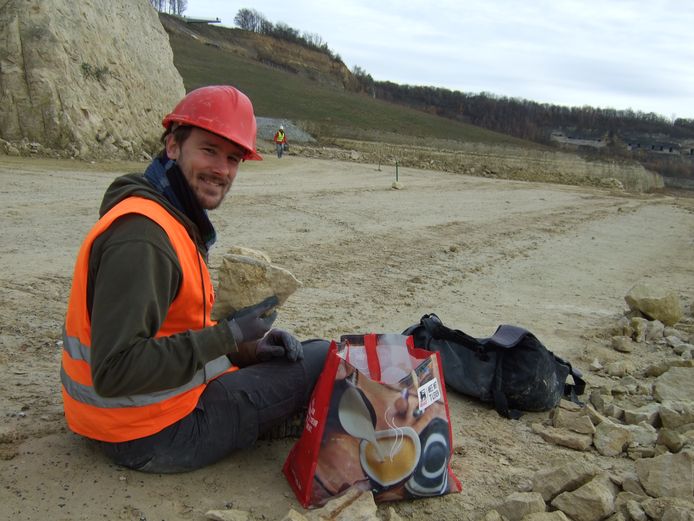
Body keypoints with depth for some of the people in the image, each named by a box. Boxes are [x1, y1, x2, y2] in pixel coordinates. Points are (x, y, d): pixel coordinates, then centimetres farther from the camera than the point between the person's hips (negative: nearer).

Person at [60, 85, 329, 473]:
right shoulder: (141, 236, -26)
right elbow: (115, 373, -31)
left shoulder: (177, 220, 7)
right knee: (324, 361, -6)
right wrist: (229, 337, -26)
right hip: (153, 439, -10)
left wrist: (245, 346, -1)